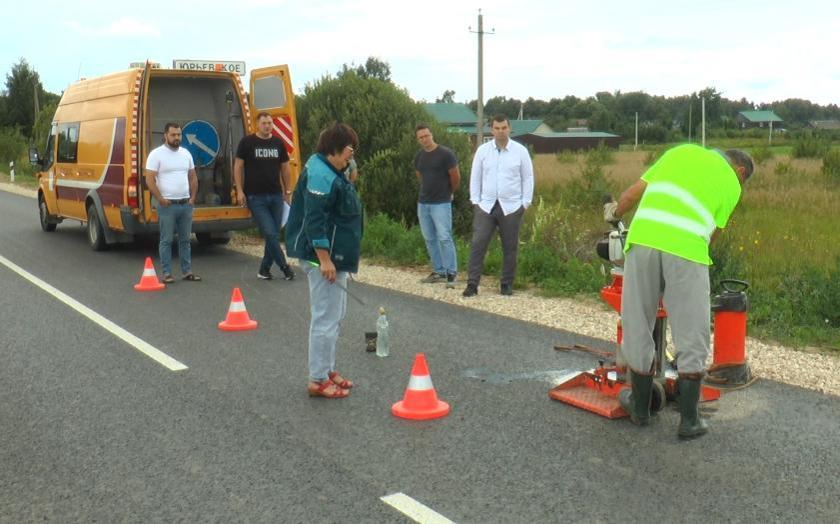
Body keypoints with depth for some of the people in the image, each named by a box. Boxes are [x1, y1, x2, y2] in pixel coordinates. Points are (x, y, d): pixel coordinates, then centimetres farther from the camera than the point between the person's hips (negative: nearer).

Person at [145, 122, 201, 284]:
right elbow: (149, 180, -10)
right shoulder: (156, 154, -7)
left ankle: (187, 271, 18)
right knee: (166, 240, 0)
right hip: (167, 205, -5)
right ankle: (167, 273, 5)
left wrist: (192, 198, 7)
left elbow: (193, 177, 17)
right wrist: (161, 200, -13)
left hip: (186, 204, 5)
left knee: (185, 239, 11)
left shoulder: (186, 153, 11)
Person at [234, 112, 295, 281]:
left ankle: (264, 270, 17)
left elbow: (285, 168, 15)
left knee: (274, 235, 5)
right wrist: (239, 190, -7)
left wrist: (288, 192, 12)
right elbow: (238, 166, 0)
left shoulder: (278, 143, 8)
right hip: (256, 197, -4)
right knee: (270, 233, -9)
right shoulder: (247, 142, -2)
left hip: (276, 196, 4)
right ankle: (284, 266, 3)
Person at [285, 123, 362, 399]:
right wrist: (324, 259, -25)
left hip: (335, 256, 11)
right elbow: (314, 220, -25)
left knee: (335, 314, 18)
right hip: (324, 256, -11)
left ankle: (327, 370, 28)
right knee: (326, 317, -6)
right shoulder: (320, 176, -19)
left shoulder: (330, 172, 14)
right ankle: (318, 380, 2)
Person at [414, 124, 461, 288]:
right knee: (430, 239, 10)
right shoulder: (419, 156, 8)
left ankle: (451, 273, -6)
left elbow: (455, 177, -6)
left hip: (441, 203, -7)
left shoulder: (446, 154, -12)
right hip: (423, 203, 7)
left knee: (444, 238, -11)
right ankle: (438, 272, 18)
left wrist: (450, 193, 8)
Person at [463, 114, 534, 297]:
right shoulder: (482, 150, 3)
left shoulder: (520, 150, -1)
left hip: (511, 207, -1)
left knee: (510, 247, 6)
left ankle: (507, 284, 17)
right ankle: (472, 284, -2)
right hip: (486, 206, 1)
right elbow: (475, 177, 7)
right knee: (478, 244, -6)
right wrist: (475, 201, 1)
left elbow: (527, 178, 2)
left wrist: (525, 203, -2)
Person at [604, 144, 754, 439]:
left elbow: (632, 195, 24)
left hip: (643, 238, 3)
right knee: (691, 339, 10)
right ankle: (689, 420, 16)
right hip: (686, 249, -2)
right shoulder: (732, 184, 20)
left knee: (637, 330, 15)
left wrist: (614, 215, 42)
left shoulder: (683, 151, 27)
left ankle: (640, 407, 27)